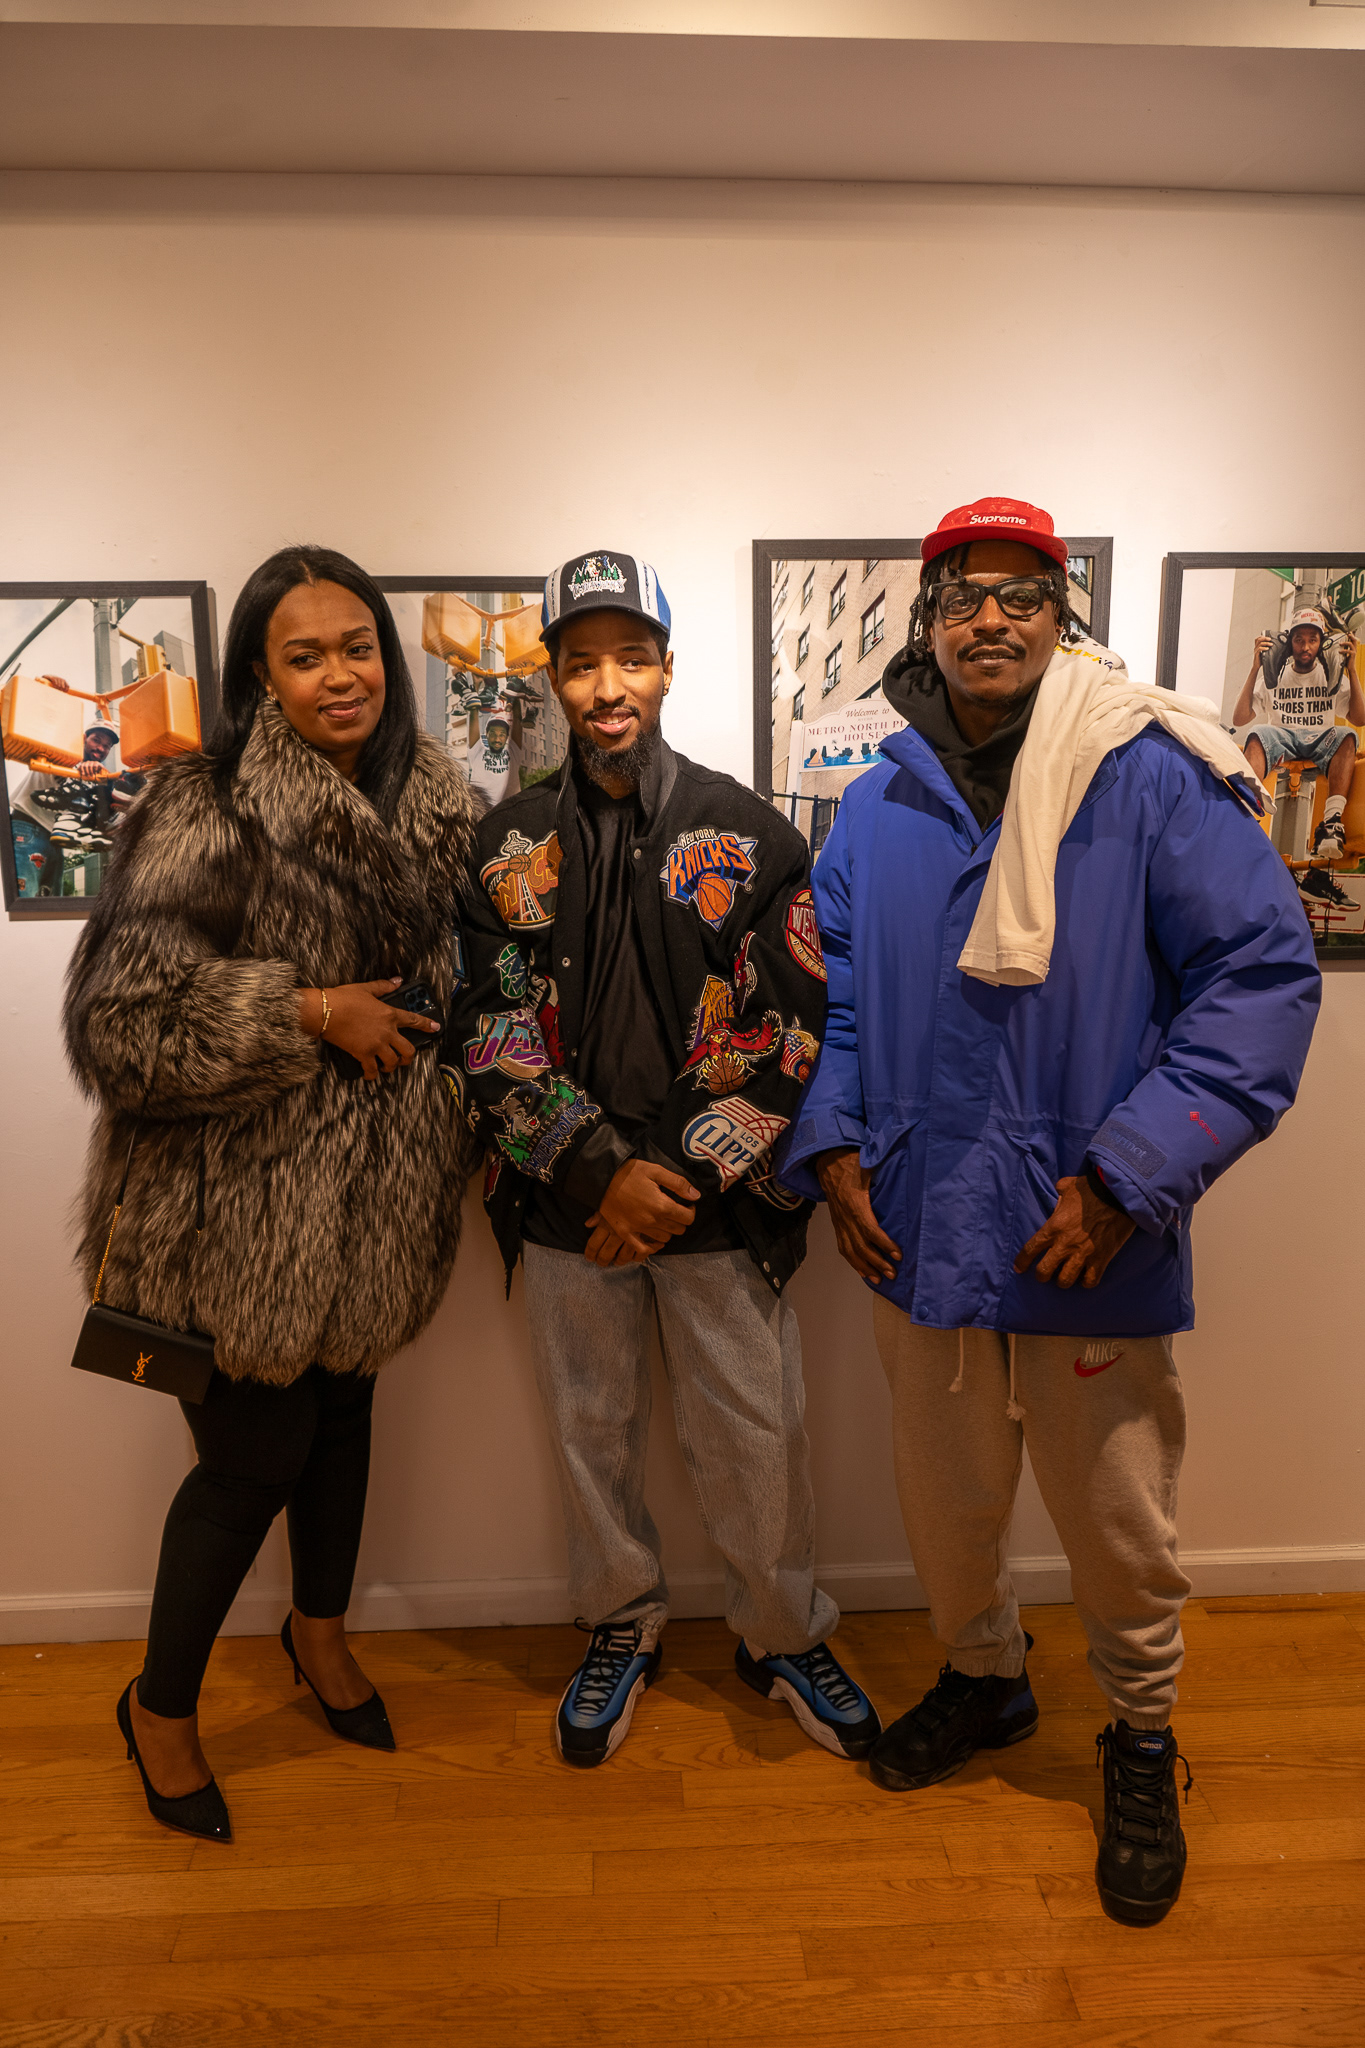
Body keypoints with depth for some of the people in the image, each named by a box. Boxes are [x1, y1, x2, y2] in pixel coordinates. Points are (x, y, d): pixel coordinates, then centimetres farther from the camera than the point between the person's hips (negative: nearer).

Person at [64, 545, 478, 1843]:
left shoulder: (428, 802, 3)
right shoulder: (205, 812, -17)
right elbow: (121, 1016, -22)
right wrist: (310, 1015, -23)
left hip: (376, 1188, 6)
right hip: (240, 1196, -6)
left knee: (343, 1405, 22)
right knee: (255, 1452, 6)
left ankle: (320, 1628, 50)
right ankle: (161, 1705, 35)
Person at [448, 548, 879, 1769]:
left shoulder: (751, 837, -3)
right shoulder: (509, 846, 2)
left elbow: (791, 1028, -7)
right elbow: (490, 1030, -4)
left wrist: (687, 1175, -13)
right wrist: (600, 1172, -14)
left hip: (720, 1205, -1)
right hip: (569, 1206, 2)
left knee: (759, 1433, 10)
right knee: (590, 1430, 16)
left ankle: (784, 1636, 36)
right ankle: (621, 1630, 41)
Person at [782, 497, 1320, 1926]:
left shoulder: (1151, 780, -9)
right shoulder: (876, 810, 6)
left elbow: (1264, 977, -11)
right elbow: (830, 1000, 13)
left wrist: (1126, 1178, -16)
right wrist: (833, 1151, -1)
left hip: (1092, 1245, -3)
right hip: (920, 1233, 4)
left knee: (1120, 1522, 13)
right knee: (945, 1502, 21)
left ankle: (1141, 1744, 43)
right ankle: (981, 1680, 51)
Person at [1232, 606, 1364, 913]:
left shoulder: (1332, 673, 15)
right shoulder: (1273, 673, 13)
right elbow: (1238, 718, 0)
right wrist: (1254, 668, -6)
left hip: (1320, 741, 1)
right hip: (1281, 739, -1)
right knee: (1257, 735, -35)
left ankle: (1333, 820, -49)